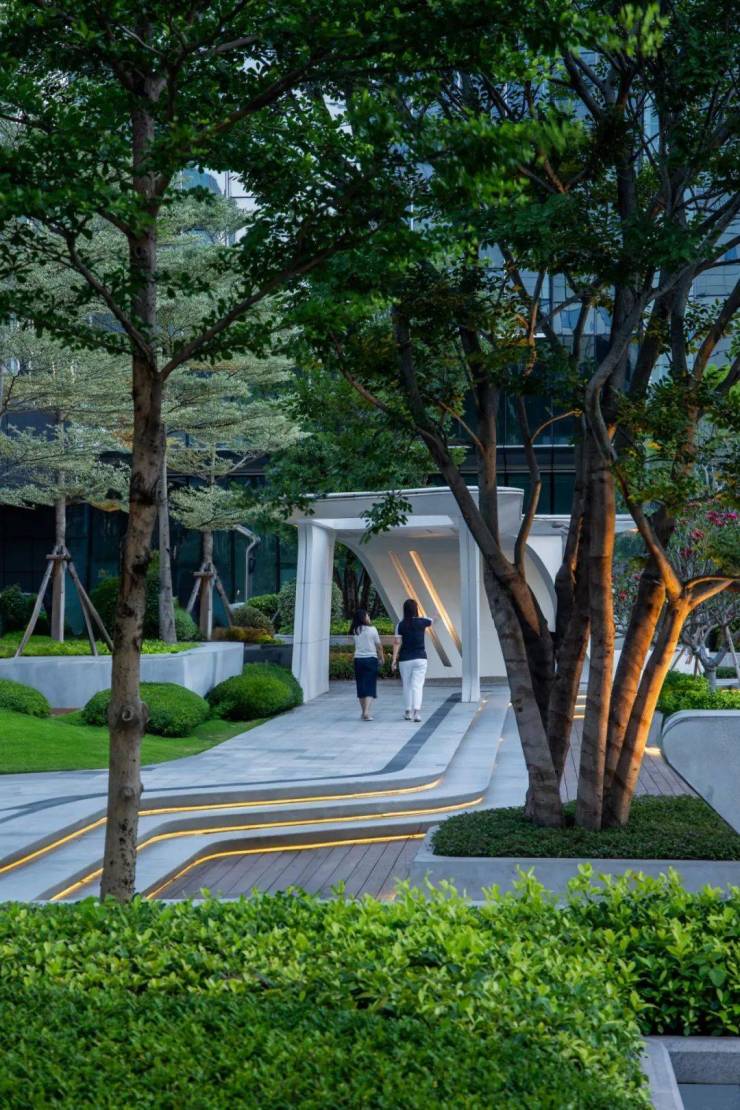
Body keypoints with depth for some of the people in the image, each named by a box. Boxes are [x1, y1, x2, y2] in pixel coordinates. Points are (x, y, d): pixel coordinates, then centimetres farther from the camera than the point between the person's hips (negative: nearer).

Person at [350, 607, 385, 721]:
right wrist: (381, 658, 13)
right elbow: (379, 646, -2)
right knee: (370, 686, -2)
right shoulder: (372, 629, -8)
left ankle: (364, 712, 19)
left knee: (361, 686, 12)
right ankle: (366, 711, -16)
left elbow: (356, 645, 2)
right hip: (371, 659, -3)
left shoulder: (355, 631, 1)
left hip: (358, 660, 3)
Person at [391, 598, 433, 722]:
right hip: (420, 658, 0)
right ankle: (417, 711, -19)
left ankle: (409, 712, 19)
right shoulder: (422, 622, -2)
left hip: (405, 659, 0)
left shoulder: (401, 625, -5)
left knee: (407, 685, 13)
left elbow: (397, 642, -9)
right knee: (418, 685, -4)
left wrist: (394, 660, -7)